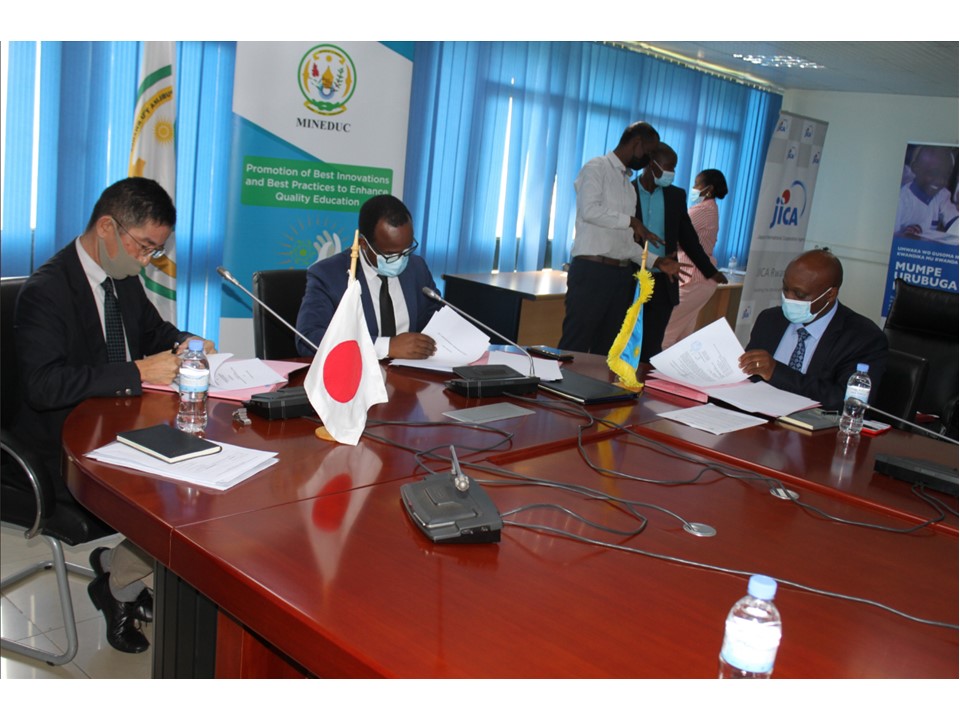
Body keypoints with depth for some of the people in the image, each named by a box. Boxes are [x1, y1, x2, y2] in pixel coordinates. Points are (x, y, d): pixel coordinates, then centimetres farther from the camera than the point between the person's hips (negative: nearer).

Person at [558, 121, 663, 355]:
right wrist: (630, 220, -10)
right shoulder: (597, 168, -1)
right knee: (575, 347, -7)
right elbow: (589, 210, -19)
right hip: (591, 270, -8)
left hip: (622, 274, 8)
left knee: (607, 349, 9)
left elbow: (626, 239, 18)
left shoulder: (628, 182, 21)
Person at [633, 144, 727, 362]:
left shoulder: (676, 196, 10)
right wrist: (654, 261, -16)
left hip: (663, 285, 3)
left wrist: (710, 270, 16)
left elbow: (687, 237, 16)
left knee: (651, 347, 2)